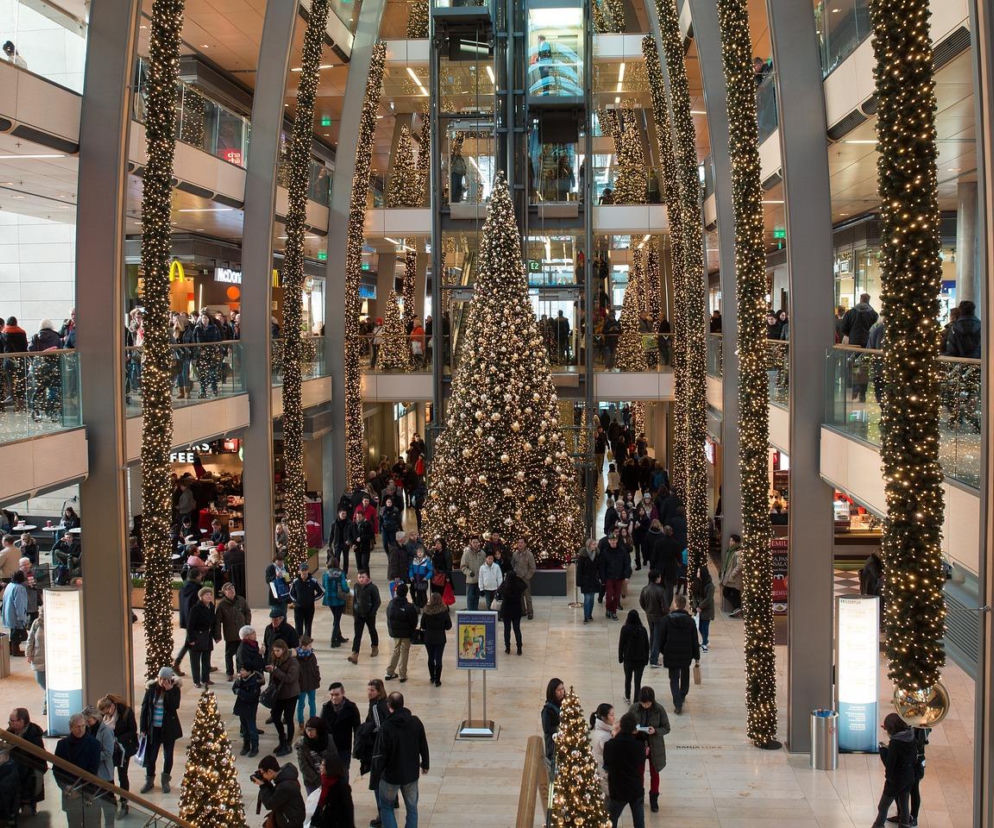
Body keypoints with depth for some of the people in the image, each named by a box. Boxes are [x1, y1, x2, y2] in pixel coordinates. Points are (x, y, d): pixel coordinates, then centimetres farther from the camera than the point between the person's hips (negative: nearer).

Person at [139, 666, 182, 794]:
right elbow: (145, 707, -1)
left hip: (169, 728, -1)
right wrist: (143, 728, -2)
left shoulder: (174, 689, -8)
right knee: (150, 755, 7)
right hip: (153, 728, 1)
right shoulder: (151, 687, -5)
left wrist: (169, 690, -26)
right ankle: (149, 780, 25)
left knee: (168, 755, 9)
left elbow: (174, 706, -21)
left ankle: (165, 781, 27)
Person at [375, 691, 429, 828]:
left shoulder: (386, 727, -21)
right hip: (412, 774, 4)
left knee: (386, 807, 14)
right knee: (412, 808, 16)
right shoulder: (416, 722, -7)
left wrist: (379, 771, -1)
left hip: (391, 775, -4)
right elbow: (423, 746, 3)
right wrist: (425, 764, 17)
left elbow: (382, 753, -16)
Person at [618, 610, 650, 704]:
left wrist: (620, 657, 7)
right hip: (640, 659, 0)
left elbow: (621, 644, -5)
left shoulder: (625, 629, -11)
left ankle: (628, 698, 30)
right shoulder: (642, 630, -7)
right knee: (638, 681, 3)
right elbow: (647, 646, 0)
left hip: (628, 658, 0)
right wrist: (646, 659, 11)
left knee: (628, 679, 18)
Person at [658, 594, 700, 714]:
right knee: (685, 676, 25)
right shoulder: (690, 621, -7)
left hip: (671, 654, -2)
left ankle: (678, 704, -6)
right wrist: (696, 656, 7)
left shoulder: (667, 619, -11)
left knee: (674, 679, 5)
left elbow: (662, 637, -4)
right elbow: (694, 640, -2)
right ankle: (682, 696, 44)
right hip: (686, 654, 2)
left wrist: (662, 650, 12)